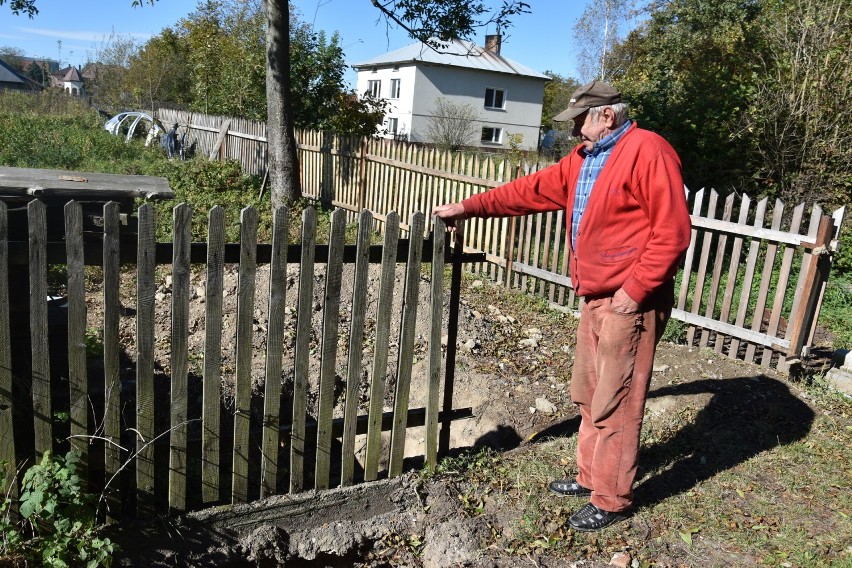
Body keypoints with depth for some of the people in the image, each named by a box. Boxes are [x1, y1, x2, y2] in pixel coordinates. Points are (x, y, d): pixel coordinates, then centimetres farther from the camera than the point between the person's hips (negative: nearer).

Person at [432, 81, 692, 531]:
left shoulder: (648, 152, -14)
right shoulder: (583, 159, 14)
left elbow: (672, 233, -18)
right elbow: (532, 190, 16)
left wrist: (634, 292, -18)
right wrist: (469, 207, 12)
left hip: (630, 303, -9)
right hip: (595, 299, 9)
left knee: (614, 405, 0)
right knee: (588, 395, 18)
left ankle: (610, 500, 16)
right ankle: (591, 475, 34)